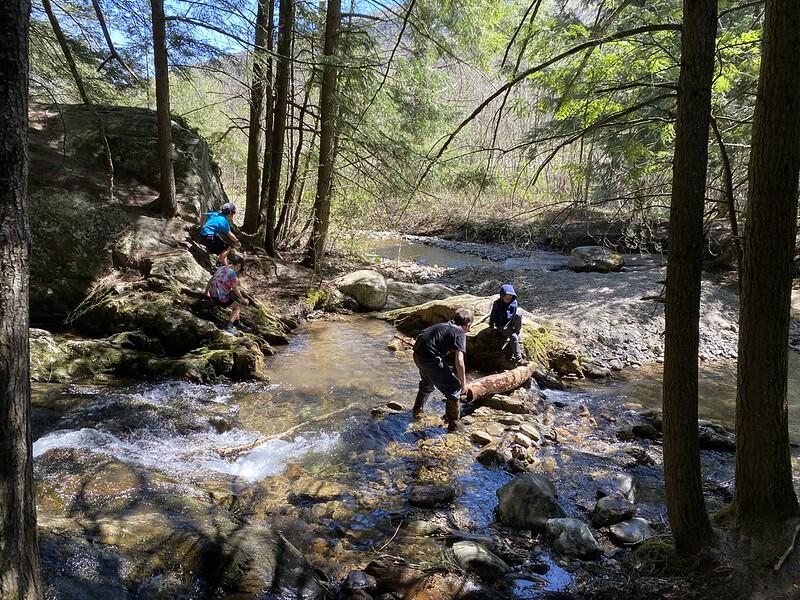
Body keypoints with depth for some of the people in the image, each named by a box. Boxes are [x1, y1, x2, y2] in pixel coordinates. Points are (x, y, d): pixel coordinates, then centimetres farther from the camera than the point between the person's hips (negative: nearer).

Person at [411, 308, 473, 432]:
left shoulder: (445, 325, 18)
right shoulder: (460, 333, -5)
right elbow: (459, 362, -13)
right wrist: (464, 384, -5)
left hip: (418, 354, 9)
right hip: (430, 357, -9)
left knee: (427, 383, 35)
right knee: (454, 388, 4)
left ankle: (417, 411, 52)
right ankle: (453, 424, 11)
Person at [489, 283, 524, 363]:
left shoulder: (514, 303, -1)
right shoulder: (497, 304, -10)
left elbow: (514, 314, 13)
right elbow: (492, 315, 1)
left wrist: (518, 326, 9)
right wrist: (491, 325, 6)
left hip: (511, 324, 4)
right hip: (501, 326, -4)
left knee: (519, 315, -28)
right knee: (514, 337, -27)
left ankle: (518, 335, -15)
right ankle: (518, 358, -26)